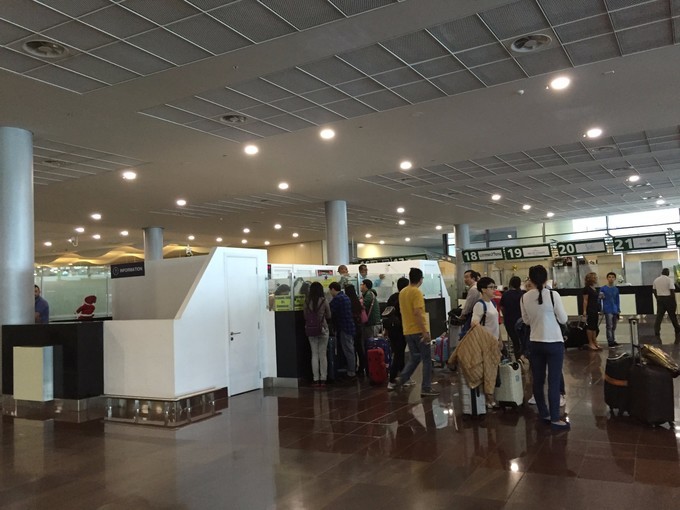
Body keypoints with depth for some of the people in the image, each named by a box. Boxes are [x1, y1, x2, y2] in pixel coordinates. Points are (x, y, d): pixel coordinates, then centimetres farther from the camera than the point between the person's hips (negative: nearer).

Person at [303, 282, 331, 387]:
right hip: (323, 329, -2)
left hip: (310, 330, 2)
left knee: (314, 355, 7)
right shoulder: (324, 301, -8)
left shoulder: (307, 301, -3)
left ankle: (316, 380, 7)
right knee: (323, 355, 4)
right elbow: (329, 316, 3)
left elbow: (305, 316, 5)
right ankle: (323, 379, 6)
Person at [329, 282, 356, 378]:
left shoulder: (337, 299, -15)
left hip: (344, 328, -9)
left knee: (348, 350, -4)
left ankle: (351, 372, 0)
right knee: (350, 350, 14)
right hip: (350, 326, 9)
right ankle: (352, 370, 20)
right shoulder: (345, 296, 15)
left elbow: (330, 313, -17)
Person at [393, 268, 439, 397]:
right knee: (426, 360, 3)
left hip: (407, 331, 7)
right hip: (418, 330, -7)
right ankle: (426, 388, 5)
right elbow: (417, 313, -21)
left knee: (415, 358, 18)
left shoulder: (402, 292, 10)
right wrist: (425, 331, -20)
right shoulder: (417, 292, -14)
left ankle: (401, 378, 3)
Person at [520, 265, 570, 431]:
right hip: (554, 343, -4)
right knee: (554, 381, 1)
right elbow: (563, 319, -6)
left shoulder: (524, 298, -3)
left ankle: (544, 414, 23)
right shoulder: (553, 295, -15)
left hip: (535, 343, 4)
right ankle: (555, 419, 4)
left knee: (538, 380, 12)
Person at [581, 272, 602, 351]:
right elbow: (585, 300, -14)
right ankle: (590, 343, 2)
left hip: (595, 309, 9)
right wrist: (584, 311, -17)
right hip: (589, 310, -9)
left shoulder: (594, 288, 14)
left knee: (594, 327, 11)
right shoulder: (586, 288, -10)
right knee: (590, 326, -3)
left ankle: (595, 343, 16)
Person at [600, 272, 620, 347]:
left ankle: (613, 340, 18)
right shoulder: (603, 289, -2)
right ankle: (610, 341, -6)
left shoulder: (616, 289, 11)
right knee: (609, 326, -8)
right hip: (608, 310, -5)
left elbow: (618, 300, 14)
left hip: (615, 311, 5)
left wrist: (618, 311, 11)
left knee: (614, 327, 11)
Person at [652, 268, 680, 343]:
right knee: (673, 317, 11)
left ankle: (657, 335, -6)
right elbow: (672, 291, -13)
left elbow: (654, 291, 11)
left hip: (660, 299, 4)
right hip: (668, 299, -4)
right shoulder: (669, 280, -10)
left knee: (659, 317, 1)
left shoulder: (656, 280, 6)